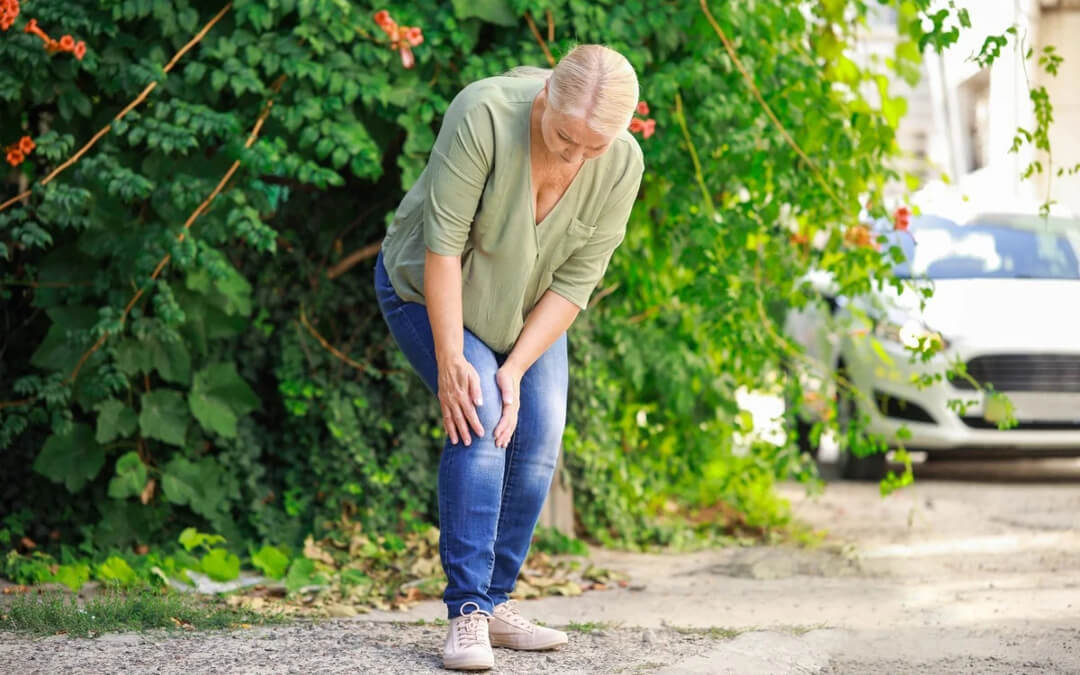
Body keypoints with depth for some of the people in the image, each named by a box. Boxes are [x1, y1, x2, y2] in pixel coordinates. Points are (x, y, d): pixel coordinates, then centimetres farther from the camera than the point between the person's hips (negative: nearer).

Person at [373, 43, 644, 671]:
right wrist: (450, 360, -30)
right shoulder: (484, 115, -35)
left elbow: (575, 283, -17)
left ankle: (495, 603, 6)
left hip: (524, 307, 4)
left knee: (539, 436, -7)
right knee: (479, 416, -21)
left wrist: (515, 369, -22)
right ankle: (466, 613, -20)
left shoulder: (622, 166, -22)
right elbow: (442, 241, -31)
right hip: (429, 288, -4)